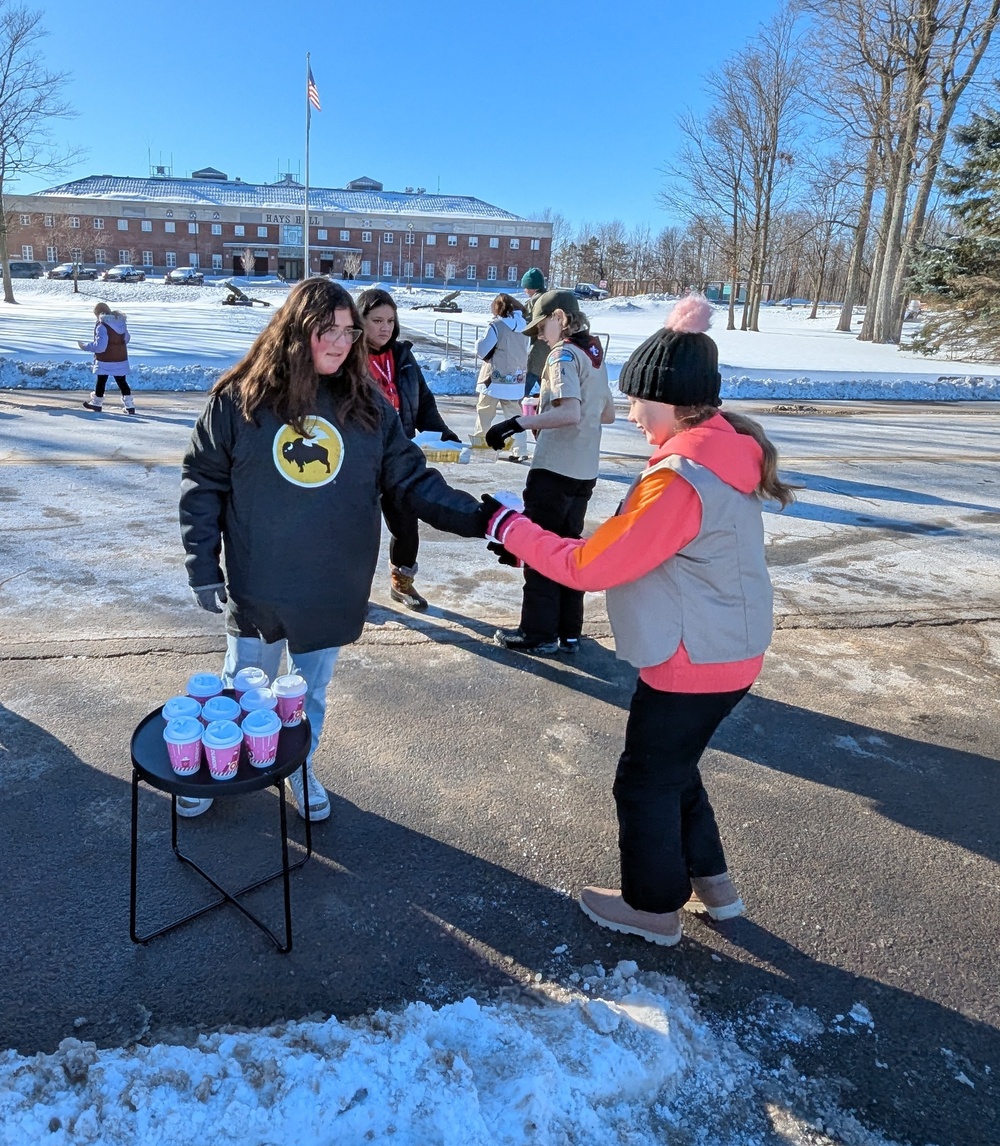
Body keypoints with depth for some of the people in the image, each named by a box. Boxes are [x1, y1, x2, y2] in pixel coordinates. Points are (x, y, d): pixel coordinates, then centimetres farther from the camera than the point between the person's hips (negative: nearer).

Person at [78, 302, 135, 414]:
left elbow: (99, 346, -21)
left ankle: (97, 403, 24)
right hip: (121, 359, 6)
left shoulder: (102, 326, -19)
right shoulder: (122, 322, 3)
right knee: (122, 382, 10)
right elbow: (127, 338, 16)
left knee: (101, 381, 11)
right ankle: (129, 405, 4)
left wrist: (85, 346, -8)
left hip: (106, 361, -6)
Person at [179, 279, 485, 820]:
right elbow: (201, 485, -3)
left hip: (335, 589, 2)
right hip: (257, 587, -1)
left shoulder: (367, 405, -3)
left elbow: (413, 482, -5)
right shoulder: (240, 398, -9)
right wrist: (203, 566, -5)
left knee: (312, 692, 20)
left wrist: (477, 517, -17)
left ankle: (299, 766, 45)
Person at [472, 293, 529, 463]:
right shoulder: (523, 326, 4)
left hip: (495, 378, -5)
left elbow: (482, 350, -12)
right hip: (516, 380, 5)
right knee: (514, 415, 9)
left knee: (484, 411, 12)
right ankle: (520, 450, 3)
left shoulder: (497, 325, -13)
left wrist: (479, 343, 8)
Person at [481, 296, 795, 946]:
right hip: (727, 653, 9)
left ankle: (654, 908, 31)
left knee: (647, 782, 11)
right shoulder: (726, 447, 1)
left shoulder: (679, 479, -27)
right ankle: (712, 883, 40)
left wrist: (512, 528, -13)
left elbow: (588, 566, -24)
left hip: (693, 665, -9)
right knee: (673, 768, 25)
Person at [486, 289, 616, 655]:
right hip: (584, 473, 9)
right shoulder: (595, 355, 13)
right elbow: (607, 414, 21)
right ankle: (568, 631, 22)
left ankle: (538, 633, 10)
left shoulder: (564, 355, -12)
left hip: (553, 471, -9)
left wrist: (517, 424, -26)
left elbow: (569, 413, -27)